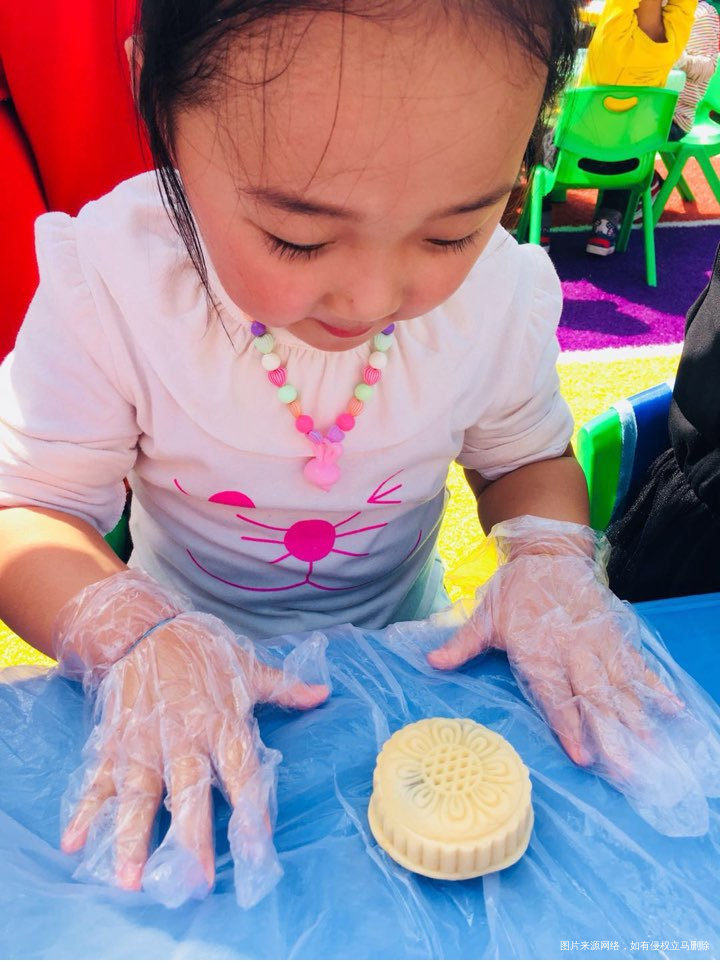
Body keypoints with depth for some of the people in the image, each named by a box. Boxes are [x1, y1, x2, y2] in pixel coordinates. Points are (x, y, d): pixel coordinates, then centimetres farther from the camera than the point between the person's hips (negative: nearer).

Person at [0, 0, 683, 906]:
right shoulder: (109, 285, -25)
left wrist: (550, 556, -22)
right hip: (194, 646, -1)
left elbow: (528, 457, -1)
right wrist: (137, 636, -34)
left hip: (408, 647, 2)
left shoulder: (503, 290, -18)